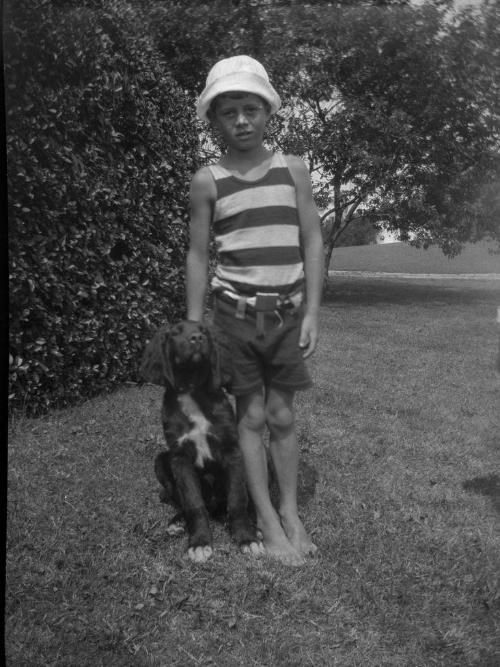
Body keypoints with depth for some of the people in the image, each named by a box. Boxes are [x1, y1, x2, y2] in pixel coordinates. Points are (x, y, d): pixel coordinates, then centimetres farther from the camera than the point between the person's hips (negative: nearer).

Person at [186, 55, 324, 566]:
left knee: (282, 416, 7)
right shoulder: (207, 181, -1)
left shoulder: (293, 169, 2)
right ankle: (267, 519, 16)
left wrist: (312, 312, -4)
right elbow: (197, 256, 2)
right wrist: (194, 326, 0)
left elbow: (312, 242, 2)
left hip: (286, 313, 1)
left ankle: (291, 511, 22)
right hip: (234, 313, -1)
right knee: (251, 416, 4)